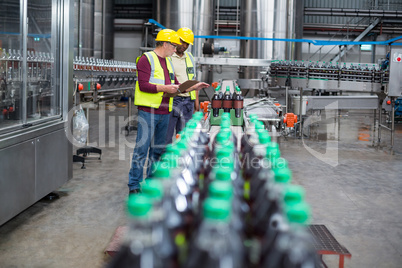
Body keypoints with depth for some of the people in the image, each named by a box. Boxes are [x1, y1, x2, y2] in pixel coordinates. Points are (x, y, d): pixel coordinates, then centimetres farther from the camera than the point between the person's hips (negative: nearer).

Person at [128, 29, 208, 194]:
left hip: (164, 112, 8)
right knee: (142, 148, -7)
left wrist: (193, 87, 14)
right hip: (148, 111, -8)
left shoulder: (168, 62, 19)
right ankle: (134, 185, 0)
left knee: (158, 149, 12)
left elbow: (176, 86, 25)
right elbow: (143, 85, -15)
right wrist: (164, 88, -18)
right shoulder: (147, 59, -6)